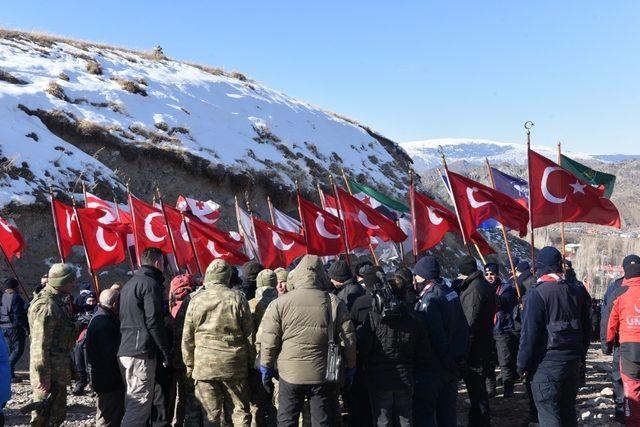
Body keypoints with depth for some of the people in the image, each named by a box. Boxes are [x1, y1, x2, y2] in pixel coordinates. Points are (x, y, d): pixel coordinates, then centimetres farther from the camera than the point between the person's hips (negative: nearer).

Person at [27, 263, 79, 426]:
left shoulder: (58, 301, 12)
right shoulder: (47, 306, -22)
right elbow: (40, 345, -25)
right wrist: (43, 377, -24)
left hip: (58, 370, 11)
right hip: (50, 374, -11)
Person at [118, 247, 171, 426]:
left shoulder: (129, 284, 21)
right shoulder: (150, 284, -9)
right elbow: (154, 322, -16)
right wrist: (165, 351, -11)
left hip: (125, 351, 10)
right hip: (142, 351, -10)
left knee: (132, 402, 17)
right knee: (140, 403, -9)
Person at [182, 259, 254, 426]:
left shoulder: (196, 300, 1)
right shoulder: (237, 298, -2)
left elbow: (187, 337, 4)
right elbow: (249, 333, 0)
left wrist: (189, 365, 13)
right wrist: (250, 361, 10)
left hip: (205, 364, 1)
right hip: (235, 364, -1)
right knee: (240, 410, 8)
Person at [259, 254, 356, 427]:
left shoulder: (279, 304, -6)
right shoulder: (334, 303, -3)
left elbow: (269, 340, -3)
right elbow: (348, 339, 0)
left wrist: (266, 368, 10)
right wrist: (350, 368, 13)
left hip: (291, 374, 0)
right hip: (324, 374, 1)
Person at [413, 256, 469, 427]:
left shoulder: (429, 299, -18)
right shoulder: (451, 293, 7)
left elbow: (436, 337, -22)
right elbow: (464, 329, 12)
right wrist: (460, 356, 15)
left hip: (432, 369, -8)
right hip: (452, 366, 9)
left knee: (424, 413, -1)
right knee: (447, 412, 16)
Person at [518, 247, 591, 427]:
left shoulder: (537, 294, -14)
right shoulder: (577, 291, 6)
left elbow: (529, 334, -14)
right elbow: (586, 329, 15)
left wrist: (523, 365, -4)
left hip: (547, 365, -6)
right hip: (572, 363, 7)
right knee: (568, 411, 19)